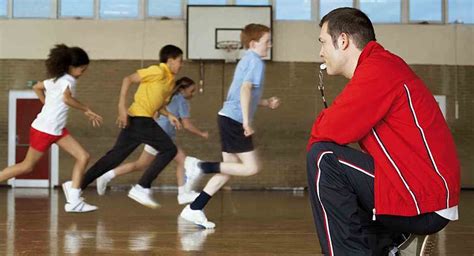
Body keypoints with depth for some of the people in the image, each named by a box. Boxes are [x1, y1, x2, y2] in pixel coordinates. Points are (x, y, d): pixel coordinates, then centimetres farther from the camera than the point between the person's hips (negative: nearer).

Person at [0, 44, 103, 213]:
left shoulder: (56, 79, 9)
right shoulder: (68, 80, -17)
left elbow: (36, 87, 22)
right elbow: (67, 99, -38)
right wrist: (86, 110, -28)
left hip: (58, 130, 9)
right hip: (44, 130, -9)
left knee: (83, 157, -3)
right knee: (27, 166, 4)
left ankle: (74, 201, -5)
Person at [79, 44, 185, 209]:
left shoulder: (171, 81, 18)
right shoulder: (158, 71, -8)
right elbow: (128, 79, -12)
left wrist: (169, 115, 5)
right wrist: (122, 107, -18)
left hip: (140, 121, 9)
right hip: (140, 118, -9)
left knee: (115, 156, 9)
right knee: (169, 149, -10)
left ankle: (78, 185, 12)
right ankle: (141, 188, -11)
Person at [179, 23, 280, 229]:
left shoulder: (246, 61, 22)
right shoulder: (256, 61, -7)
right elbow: (245, 89, -21)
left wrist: (266, 103, 24)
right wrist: (246, 121, -26)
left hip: (228, 118, 10)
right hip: (235, 120, -10)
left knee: (229, 170, 11)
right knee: (251, 167, -9)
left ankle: (194, 210, 9)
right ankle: (202, 166, -12)